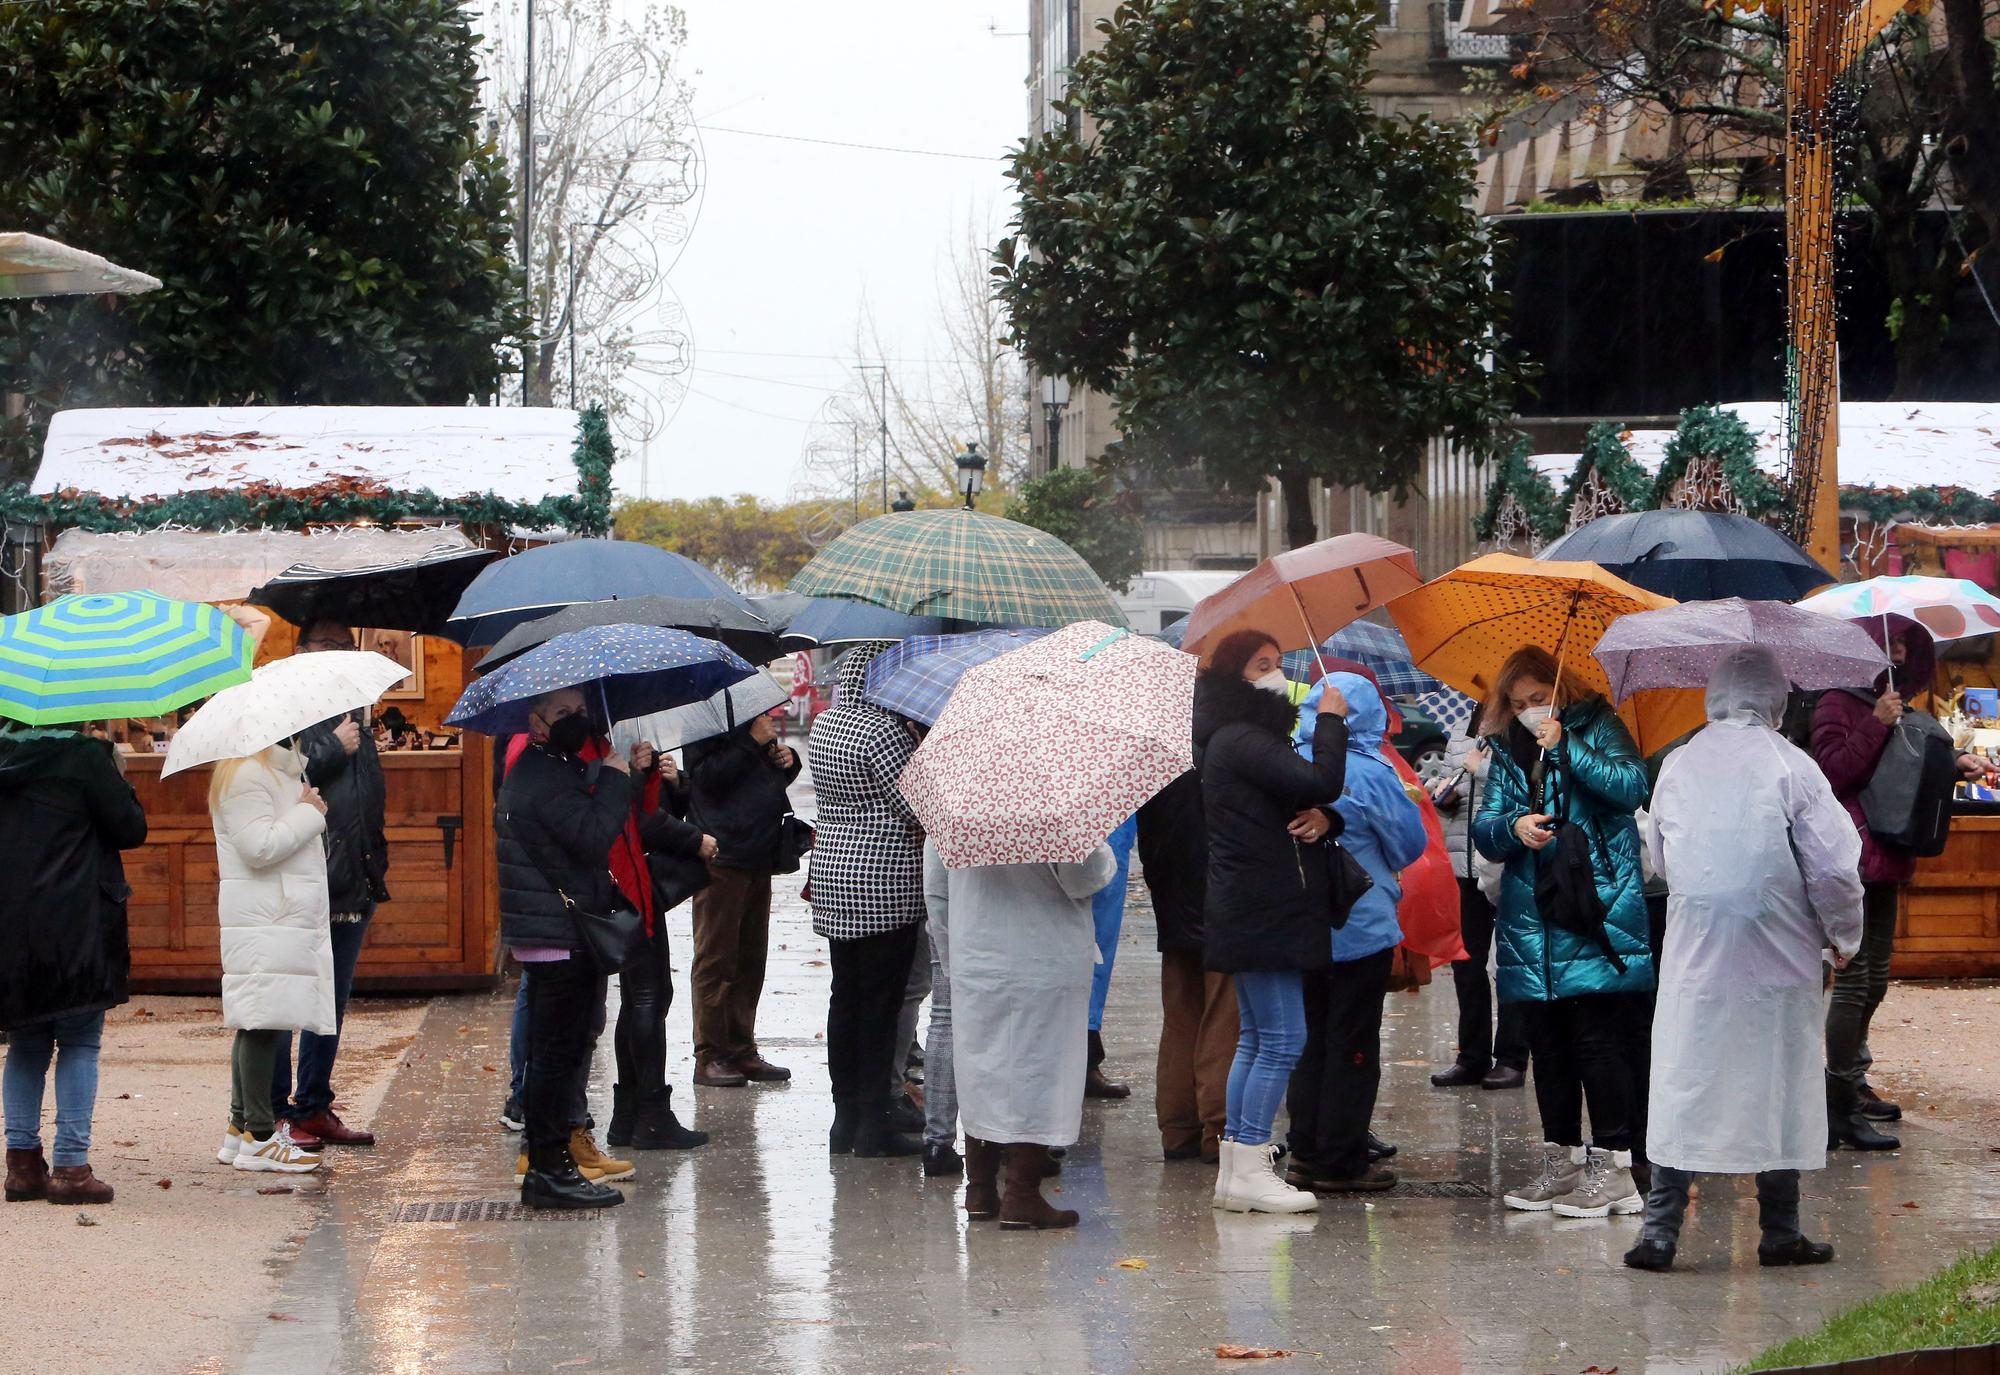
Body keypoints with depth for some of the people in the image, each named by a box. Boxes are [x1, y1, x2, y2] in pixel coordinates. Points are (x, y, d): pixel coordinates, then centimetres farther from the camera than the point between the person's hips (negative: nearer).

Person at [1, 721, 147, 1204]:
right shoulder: (84, 756, -11)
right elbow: (132, 829, -7)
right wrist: (118, 782, 8)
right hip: (73, 927, -5)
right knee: (79, 1044, 3)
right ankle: (71, 1165, -3)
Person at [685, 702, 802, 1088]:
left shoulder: (754, 707, 17)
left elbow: (774, 777, 28)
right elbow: (705, 776, -19)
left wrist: (786, 758, 6)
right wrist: (753, 742, -19)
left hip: (758, 856, 8)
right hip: (721, 855, -8)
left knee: (750, 959, 11)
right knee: (716, 958, -4)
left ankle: (742, 1050, 17)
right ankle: (710, 1056, 0)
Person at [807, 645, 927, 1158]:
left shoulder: (823, 725, 10)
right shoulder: (884, 730, -16)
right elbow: (916, 808, -16)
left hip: (832, 870, 8)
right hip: (884, 882, -8)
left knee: (846, 997, 12)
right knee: (881, 1002, -3)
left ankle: (846, 1116, 16)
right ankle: (876, 1124, -2)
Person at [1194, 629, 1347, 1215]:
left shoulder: (1249, 739, 19)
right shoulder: (1241, 740, -14)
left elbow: (1311, 798, 17)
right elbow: (1320, 780, -25)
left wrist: (1323, 817, -7)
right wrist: (1330, 720, -10)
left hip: (1256, 916, 11)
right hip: (1261, 916, -11)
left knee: (1256, 1040, 13)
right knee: (1282, 1040, -10)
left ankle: (1235, 1172, 16)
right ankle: (1250, 1171, -8)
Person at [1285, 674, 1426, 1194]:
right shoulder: (1371, 775, -16)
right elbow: (1412, 843, -4)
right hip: (1361, 928, -5)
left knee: (1310, 1040, 15)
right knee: (1352, 1047, 2)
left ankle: (1306, 1154, 17)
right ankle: (1340, 1162, 4)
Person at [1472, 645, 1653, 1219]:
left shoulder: (1597, 727, 2)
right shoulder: (1507, 749, 15)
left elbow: (1632, 786, -14)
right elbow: (1483, 828, 11)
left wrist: (1565, 746, -18)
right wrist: (1513, 826, -11)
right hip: (1532, 923, 6)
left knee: (1597, 1038, -9)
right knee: (1547, 1043, 9)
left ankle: (1613, 1166, -7)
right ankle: (1561, 1159, 18)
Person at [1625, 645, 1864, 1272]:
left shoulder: (1678, 766, 2)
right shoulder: (1790, 767, -10)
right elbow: (1834, 868, -10)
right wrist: (1843, 937, 7)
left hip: (1694, 956, 3)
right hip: (1777, 961, -2)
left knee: (1682, 1085, 6)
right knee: (1777, 1087, 8)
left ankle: (1660, 1230, 0)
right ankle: (1780, 1234, 16)